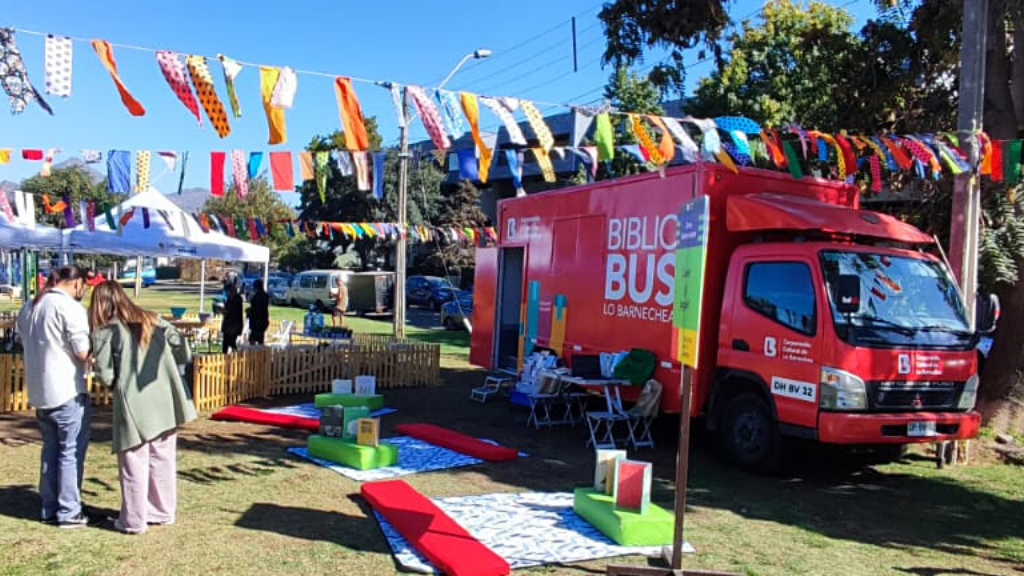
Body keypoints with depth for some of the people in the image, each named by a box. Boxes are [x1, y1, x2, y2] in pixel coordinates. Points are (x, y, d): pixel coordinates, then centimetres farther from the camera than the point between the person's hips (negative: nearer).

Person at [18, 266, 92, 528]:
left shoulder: (30, 307, 11)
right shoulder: (70, 307, -16)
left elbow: (28, 346, 20)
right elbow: (83, 352, -18)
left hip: (39, 392, 8)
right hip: (67, 392, -8)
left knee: (51, 449, 17)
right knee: (71, 452, 1)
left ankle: (49, 509, 23)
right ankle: (69, 513, 6)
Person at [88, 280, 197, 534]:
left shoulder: (105, 331, -4)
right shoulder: (152, 320, 9)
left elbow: (105, 375, -9)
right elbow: (181, 346, 0)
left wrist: (115, 383, 12)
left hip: (133, 405, -4)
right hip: (165, 402, 5)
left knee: (134, 464, 6)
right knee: (162, 460, 14)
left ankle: (133, 520, 14)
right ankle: (163, 512, 24)